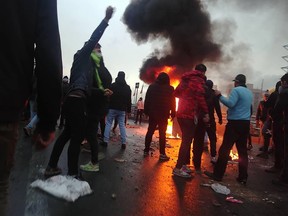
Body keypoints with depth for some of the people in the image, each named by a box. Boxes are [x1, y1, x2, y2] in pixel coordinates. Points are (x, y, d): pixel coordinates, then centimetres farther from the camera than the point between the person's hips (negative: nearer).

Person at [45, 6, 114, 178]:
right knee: (78, 136, -9)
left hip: (75, 100, 10)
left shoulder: (89, 65, 28)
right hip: (77, 100, -10)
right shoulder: (83, 55, 8)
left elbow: (87, 88, 23)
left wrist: (103, 92, 12)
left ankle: (52, 167, 23)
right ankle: (72, 175, -5)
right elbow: (93, 39, -7)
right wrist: (106, 20, -8)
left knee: (67, 133, 15)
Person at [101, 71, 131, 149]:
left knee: (108, 124, 4)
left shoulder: (112, 85, -1)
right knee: (122, 125, 5)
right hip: (122, 109, 2)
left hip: (112, 108, -2)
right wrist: (129, 110, 10)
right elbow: (129, 100, 8)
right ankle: (123, 143, 1)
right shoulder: (127, 87, 8)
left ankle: (105, 141, 0)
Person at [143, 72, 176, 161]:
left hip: (152, 113, 3)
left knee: (150, 132, 11)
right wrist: (172, 114, 3)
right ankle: (162, 154, 1)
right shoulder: (170, 89, -1)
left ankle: (146, 150, 15)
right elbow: (173, 103, -2)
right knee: (162, 134, 1)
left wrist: (146, 111, 8)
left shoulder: (152, 86, 5)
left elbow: (147, 100, 5)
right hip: (164, 115, -2)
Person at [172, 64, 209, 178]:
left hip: (181, 113, 9)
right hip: (190, 114, -9)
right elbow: (200, 97, -19)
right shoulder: (198, 80, -7)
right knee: (187, 141, -4)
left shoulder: (185, 79, 17)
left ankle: (182, 164, 24)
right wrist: (206, 113, -14)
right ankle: (178, 168, -2)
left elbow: (176, 93, 20)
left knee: (186, 140, 18)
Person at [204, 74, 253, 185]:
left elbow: (230, 104, -21)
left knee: (225, 148, -3)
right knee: (242, 150, 10)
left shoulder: (236, 90, -8)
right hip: (245, 123, 8)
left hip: (235, 123, -8)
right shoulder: (249, 93, 16)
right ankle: (243, 177, 13)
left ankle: (217, 174, 2)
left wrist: (220, 96, -12)